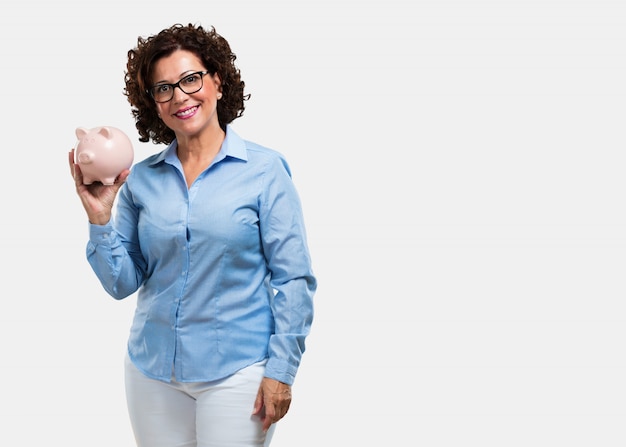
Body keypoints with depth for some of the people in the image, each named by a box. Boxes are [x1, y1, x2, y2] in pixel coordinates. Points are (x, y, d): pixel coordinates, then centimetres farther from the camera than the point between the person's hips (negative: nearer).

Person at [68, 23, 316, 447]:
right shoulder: (140, 179, 4)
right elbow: (122, 283, 6)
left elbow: (294, 280, -6)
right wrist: (99, 218, -8)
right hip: (152, 369, 4)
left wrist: (282, 369, -10)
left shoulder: (265, 169, -5)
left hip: (235, 370, -3)